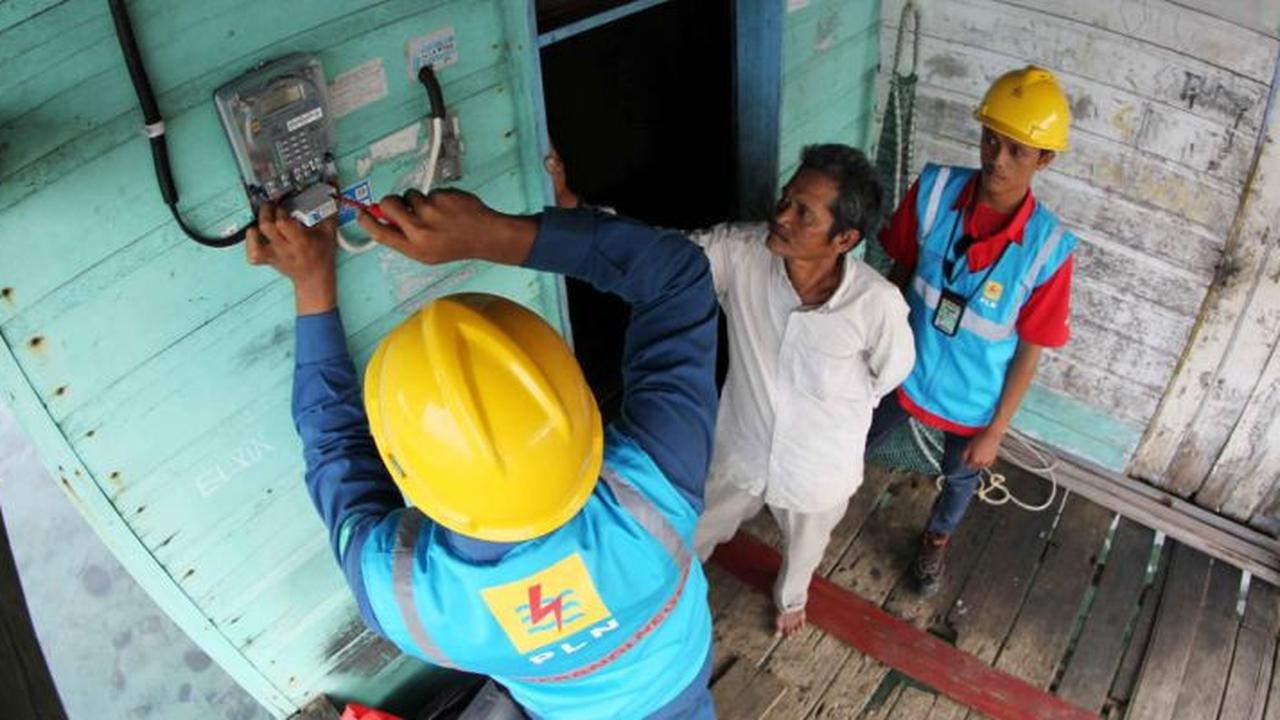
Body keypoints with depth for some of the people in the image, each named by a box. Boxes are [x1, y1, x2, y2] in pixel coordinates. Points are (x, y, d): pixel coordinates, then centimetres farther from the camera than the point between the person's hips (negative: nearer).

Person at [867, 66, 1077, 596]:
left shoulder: (1048, 248, -28)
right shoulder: (934, 190, -23)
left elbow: (1029, 350, -16)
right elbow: (900, 271, -7)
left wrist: (996, 430, -10)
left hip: (974, 396, -1)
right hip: (907, 367, 1)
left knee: (961, 476, 28)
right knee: (861, 441, 28)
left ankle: (936, 539, 60)